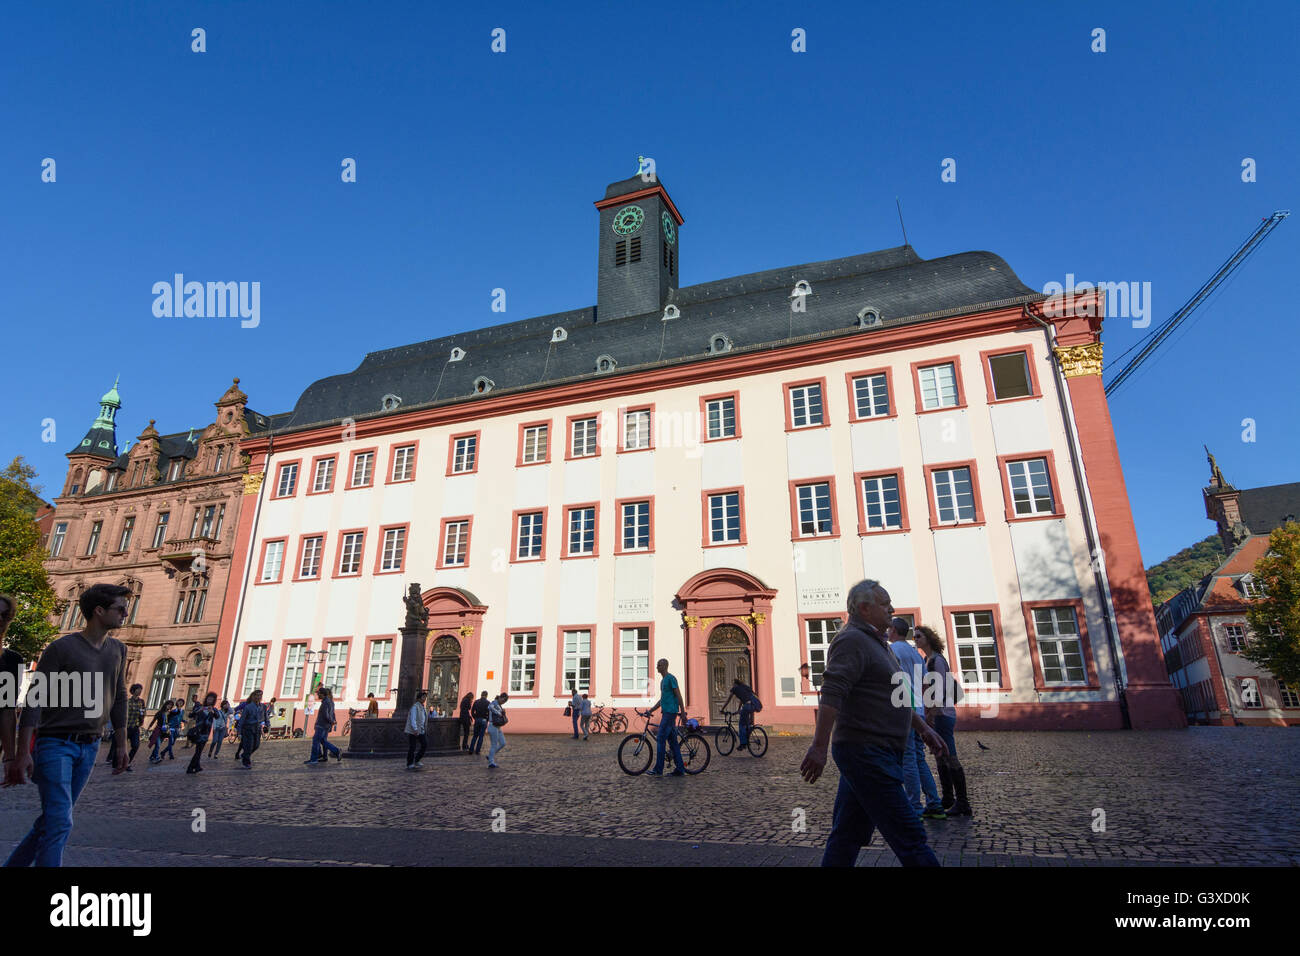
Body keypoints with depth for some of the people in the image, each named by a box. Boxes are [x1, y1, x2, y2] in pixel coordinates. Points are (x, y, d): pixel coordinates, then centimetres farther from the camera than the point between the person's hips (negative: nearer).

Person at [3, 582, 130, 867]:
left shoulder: (118, 650, 8)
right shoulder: (62, 648, -10)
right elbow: (35, 699, -12)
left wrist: (122, 745, 15)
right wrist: (23, 753, -17)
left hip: (89, 748, 6)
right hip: (56, 744, -6)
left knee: (52, 820, 12)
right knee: (59, 823, -9)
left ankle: (14, 863, 28)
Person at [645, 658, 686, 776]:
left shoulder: (671, 678, -10)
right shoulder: (662, 680, 19)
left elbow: (678, 696, -13)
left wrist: (683, 713, -16)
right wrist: (650, 710, 19)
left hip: (670, 712, -10)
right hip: (667, 712, 10)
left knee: (660, 739, -9)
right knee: (673, 741, 9)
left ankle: (658, 770, -6)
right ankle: (680, 770, 12)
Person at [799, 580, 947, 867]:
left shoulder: (874, 642, 20)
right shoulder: (852, 640, -14)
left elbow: (894, 697, 30)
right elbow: (831, 694, -24)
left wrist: (923, 728, 25)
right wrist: (819, 747, -31)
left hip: (868, 754, 10)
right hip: (866, 754, -10)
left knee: (847, 836, 13)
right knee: (908, 837, -5)